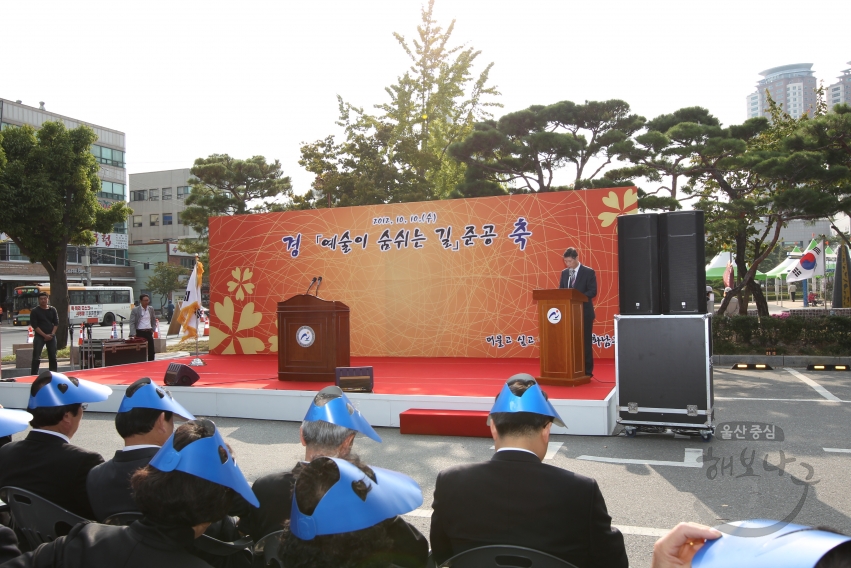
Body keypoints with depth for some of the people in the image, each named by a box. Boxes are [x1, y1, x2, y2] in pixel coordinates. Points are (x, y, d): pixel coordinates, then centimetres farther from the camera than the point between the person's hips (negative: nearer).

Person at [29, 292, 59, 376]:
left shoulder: (52, 310, 8)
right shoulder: (34, 311, -1)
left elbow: (56, 323, 8)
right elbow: (34, 326, -7)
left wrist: (52, 334, -7)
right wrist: (45, 335, -13)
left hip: (51, 336, 3)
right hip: (39, 336, -3)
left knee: (53, 357, 6)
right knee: (36, 358, -7)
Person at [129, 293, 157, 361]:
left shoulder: (151, 309, 9)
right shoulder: (135, 310, -5)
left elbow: (154, 320, 21)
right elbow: (132, 323, -8)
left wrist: (153, 329, 9)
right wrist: (133, 334, -17)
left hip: (149, 332, 4)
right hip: (140, 332, -4)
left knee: (151, 351, 5)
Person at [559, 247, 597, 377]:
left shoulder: (589, 272, -5)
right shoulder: (564, 273, 11)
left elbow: (592, 292, -12)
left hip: (584, 312, -5)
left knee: (585, 341, 0)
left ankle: (587, 371, 8)